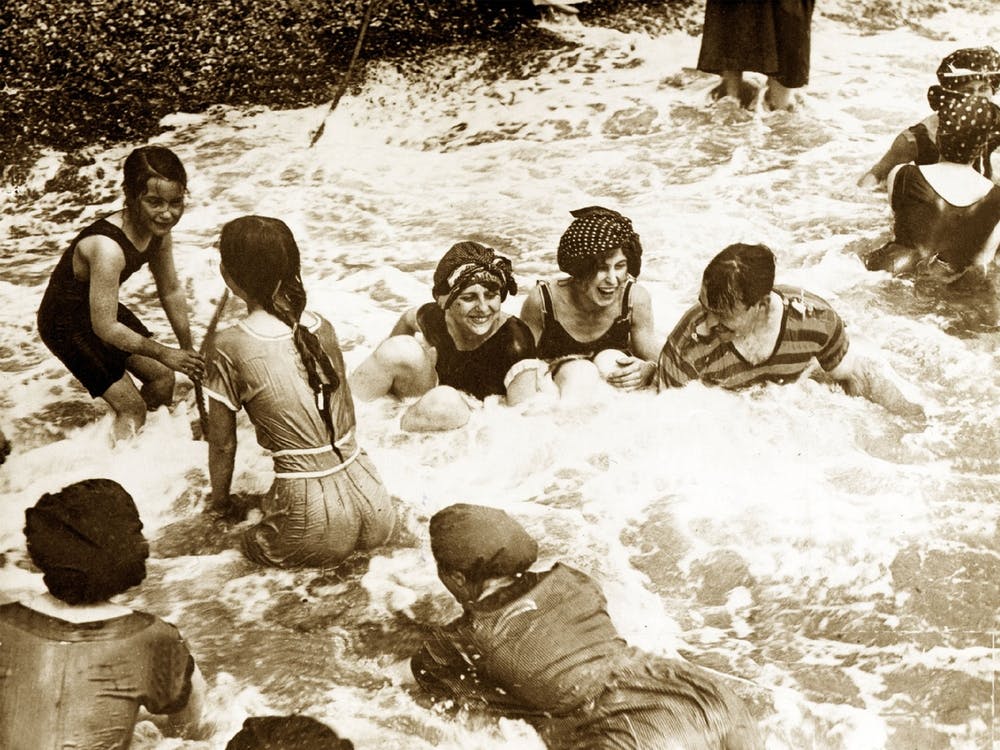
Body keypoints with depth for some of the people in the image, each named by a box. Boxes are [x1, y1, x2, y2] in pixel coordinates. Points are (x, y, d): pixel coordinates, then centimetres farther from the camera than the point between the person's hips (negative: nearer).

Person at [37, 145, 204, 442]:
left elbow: (171, 291, 2)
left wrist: (188, 351, 7)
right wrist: (163, 353, -21)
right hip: (66, 324, -8)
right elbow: (105, 328, -31)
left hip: (102, 309, 8)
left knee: (162, 377, 15)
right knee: (131, 407, -4)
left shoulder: (158, 230, -14)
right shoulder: (108, 248, -39)